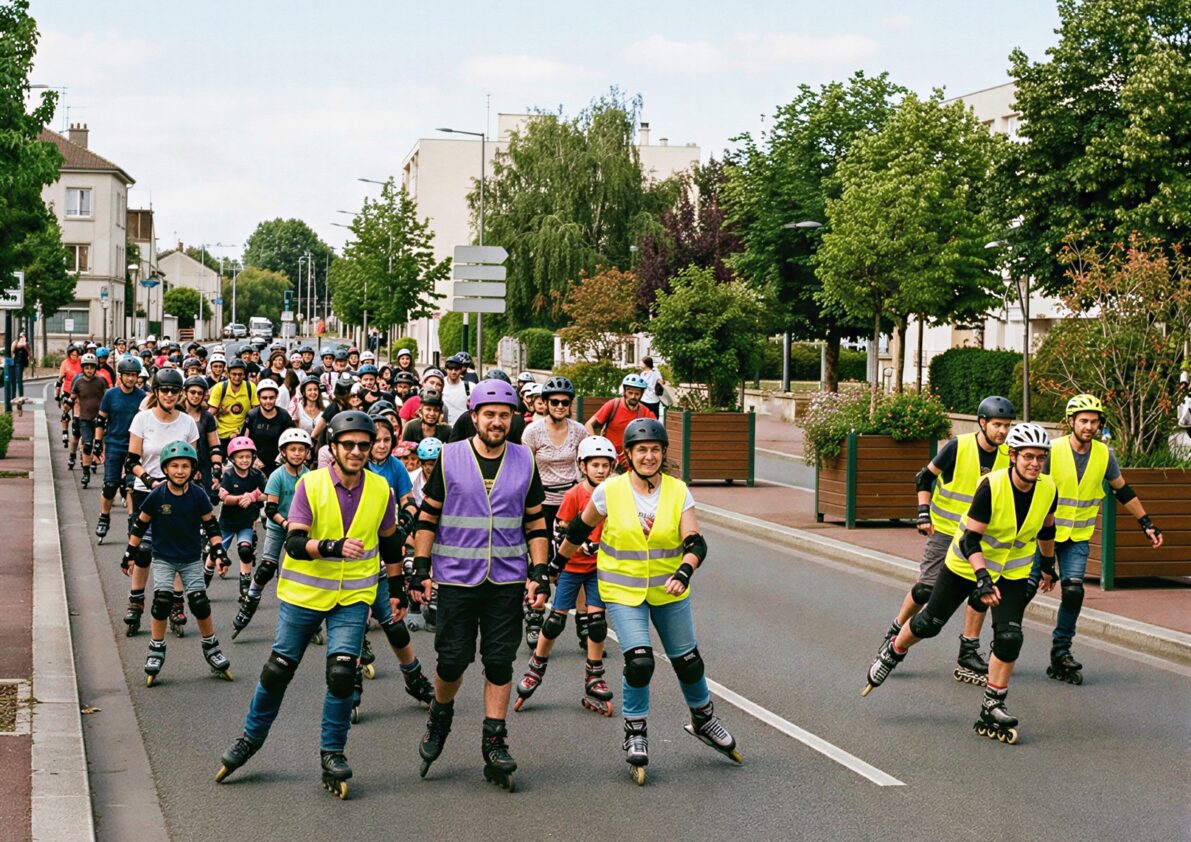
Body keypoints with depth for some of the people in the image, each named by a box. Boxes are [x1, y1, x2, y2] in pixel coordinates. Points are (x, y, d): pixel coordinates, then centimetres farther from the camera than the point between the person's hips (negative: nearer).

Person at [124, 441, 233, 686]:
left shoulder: (198, 495, -11)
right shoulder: (157, 496, -13)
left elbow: (210, 525, -1)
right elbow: (140, 525, -1)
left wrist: (218, 551, -8)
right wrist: (130, 553, 2)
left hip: (191, 558, 1)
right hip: (163, 558, -1)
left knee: (200, 603, -3)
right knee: (162, 600, -13)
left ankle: (211, 648, 16)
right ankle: (156, 651, 2)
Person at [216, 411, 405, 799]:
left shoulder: (381, 490, -2)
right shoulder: (310, 484, -11)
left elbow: (390, 543, 13)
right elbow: (294, 542, -19)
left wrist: (397, 589, 15)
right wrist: (333, 546, -35)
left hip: (353, 596, 1)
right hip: (304, 593, -1)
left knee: (342, 672, -12)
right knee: (278, 669, 7)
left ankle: (332, 753, 5)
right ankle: (251, 738, 29)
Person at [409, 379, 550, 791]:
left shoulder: (525, 461, 5)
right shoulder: (449, 457, -1)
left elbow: (536, 524, 10)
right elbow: (427, 517, 4)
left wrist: (539, 574, 3)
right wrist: (421, 570, -1)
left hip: (507, 580, 2)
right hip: (456, 578, -2)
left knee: (500, 661, 2)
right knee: (453, 659, -1)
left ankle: (494, 742, 11)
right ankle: (440, 717, 27)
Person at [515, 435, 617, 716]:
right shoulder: (574, 495, -10)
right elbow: (561, 534, -10)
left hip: (598, 567, 3)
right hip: (572, 566, -3)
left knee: (597, 620, -2)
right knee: (556, 619, 1)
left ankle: (594, 682, 7)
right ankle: (536, 669, 19)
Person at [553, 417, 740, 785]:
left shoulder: (678, 492, -6)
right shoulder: (610, 492, -9)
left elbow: (695, 543, -13)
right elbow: (580, 529, 7)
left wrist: (683, 573, -31)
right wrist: (558, 562, 17)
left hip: (669, 592, 2)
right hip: (623, 592, -2)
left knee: (687, 661, 11)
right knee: (639, 662, -17)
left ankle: (703, 719, 40)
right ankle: (635, 733, 6)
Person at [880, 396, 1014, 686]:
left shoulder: (1008, 456, -5)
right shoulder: (957, 447, -16)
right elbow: (925, 477, -5)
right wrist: (924, 513, -12)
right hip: (944, 529, -3)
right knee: (927, 589, -2)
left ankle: (968, 655, 4)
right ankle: (895, 632, 21)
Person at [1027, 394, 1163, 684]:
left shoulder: (1104, 455, -4)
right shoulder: (1052, 451, -15)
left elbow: (1123, 491, 11)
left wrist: (1147, 524, 11)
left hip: (1078, 536, 2)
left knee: (1073, 592, -12)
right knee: (1025, 588, -4)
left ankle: (1061, 652, 3)